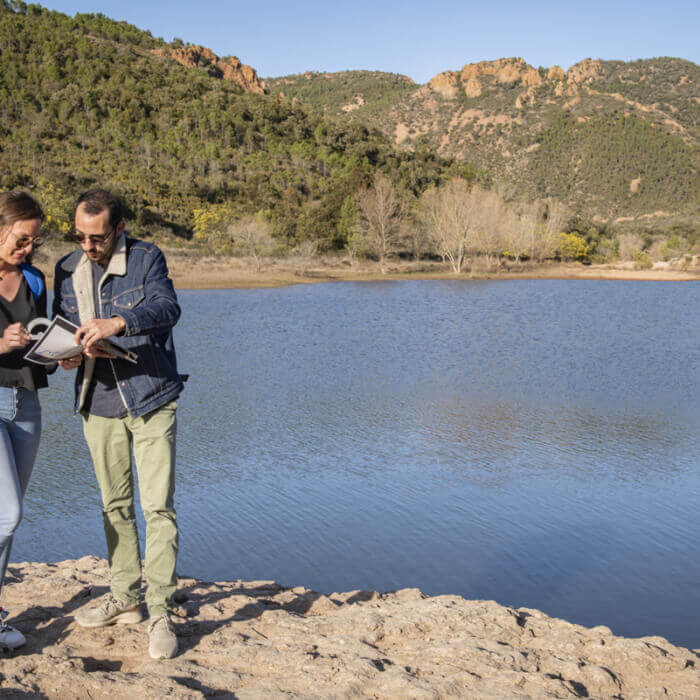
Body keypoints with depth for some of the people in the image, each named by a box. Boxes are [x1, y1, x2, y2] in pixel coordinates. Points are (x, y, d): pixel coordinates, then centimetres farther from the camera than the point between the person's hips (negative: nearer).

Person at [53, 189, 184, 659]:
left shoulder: (146, 258, -9)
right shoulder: (67, 270, 5)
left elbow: (167, 308, -27)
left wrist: (118, 322, -44)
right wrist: (65, 354, -10)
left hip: (151, 400, -5)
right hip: (99, 406, 5)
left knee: (158, 506, -8)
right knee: (115, 505, 13)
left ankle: (160, 612, -2)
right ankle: (126, 599, 26)